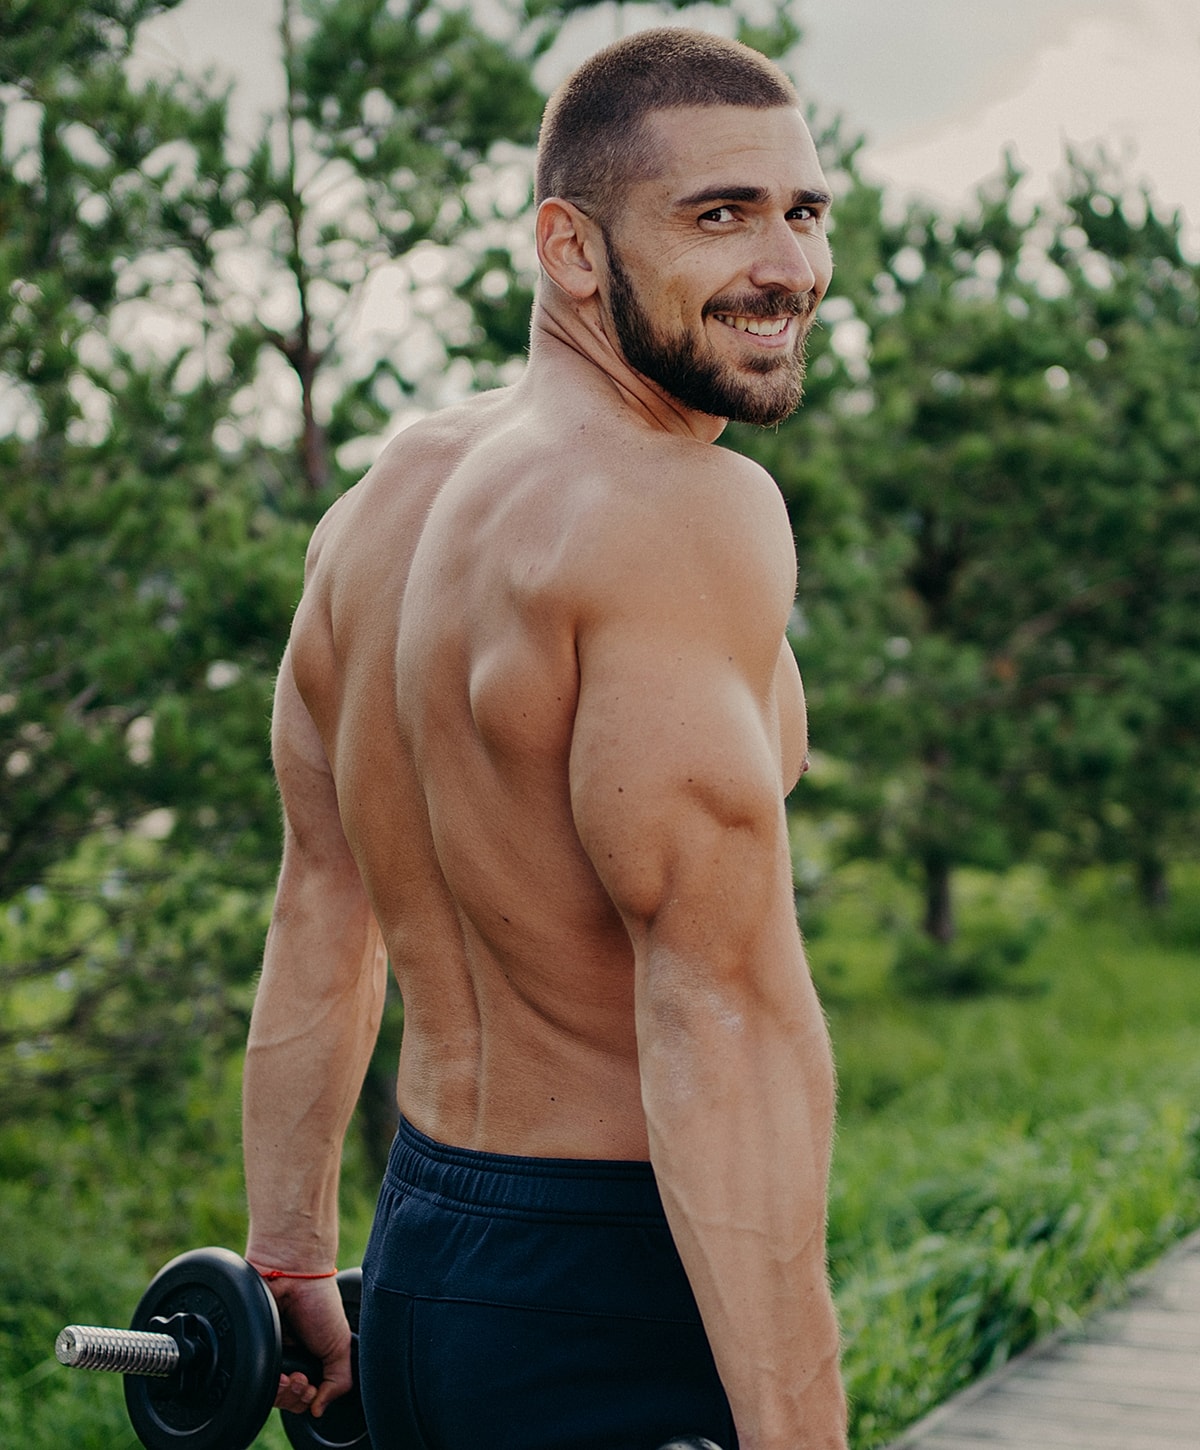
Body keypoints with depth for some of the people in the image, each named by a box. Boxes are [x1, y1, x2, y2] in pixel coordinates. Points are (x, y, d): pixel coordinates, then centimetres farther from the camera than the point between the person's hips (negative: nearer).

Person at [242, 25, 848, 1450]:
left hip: (420, 1267, 8)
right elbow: (721, 998, -25)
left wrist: (290, 1255, 20)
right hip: (617, 1316, -8)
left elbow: (319, 907, 13)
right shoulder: (680, 510, -18)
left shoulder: (382, 502, 8)